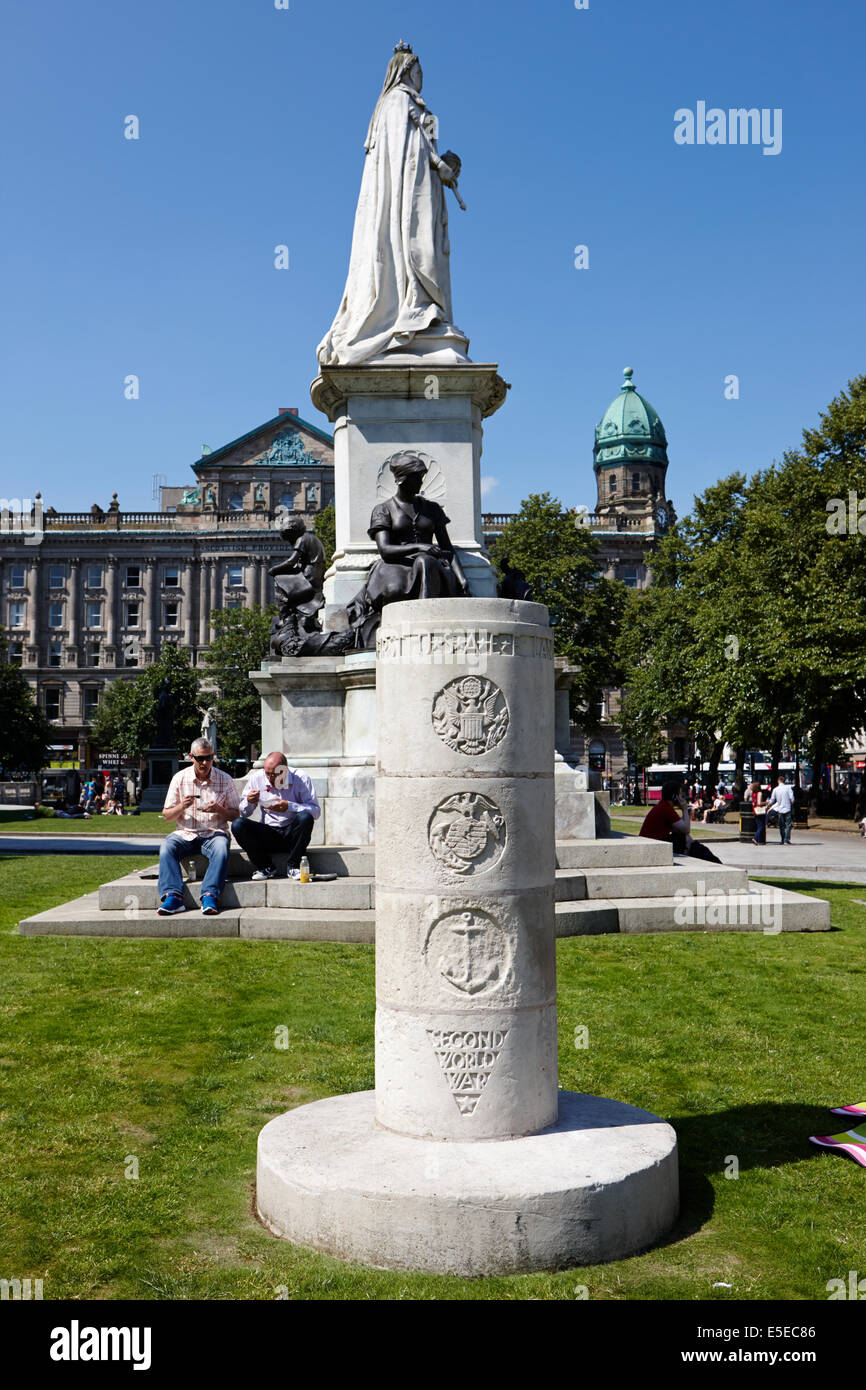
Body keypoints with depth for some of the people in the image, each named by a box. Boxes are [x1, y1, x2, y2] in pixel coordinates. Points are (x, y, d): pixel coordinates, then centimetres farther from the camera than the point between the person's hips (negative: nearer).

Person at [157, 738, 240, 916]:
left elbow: (235, 815, 6)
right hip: (185, 833, 1)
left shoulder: (225, 780, 4)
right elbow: (166, 815, 8)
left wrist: (219, 810, -15)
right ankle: (172, 896, -40)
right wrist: (181, 807, -13)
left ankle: (210, 895, -44)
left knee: (221, 848, -35)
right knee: (167, 847, -30)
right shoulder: (180, 778, 7)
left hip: (214, 833, -1)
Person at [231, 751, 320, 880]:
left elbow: (316, 811, -16)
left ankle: (293, 867, -15)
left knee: (305, 818, -34)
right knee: (237, 825, -22)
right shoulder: (257, 778, 0)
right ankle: (265, 867, -7)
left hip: (292, 833, -2)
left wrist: (289, 806, -28)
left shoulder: (300, 778, -8)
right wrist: (249, 801, -17)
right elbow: (244, 813, 6)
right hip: (268, 834, 2)